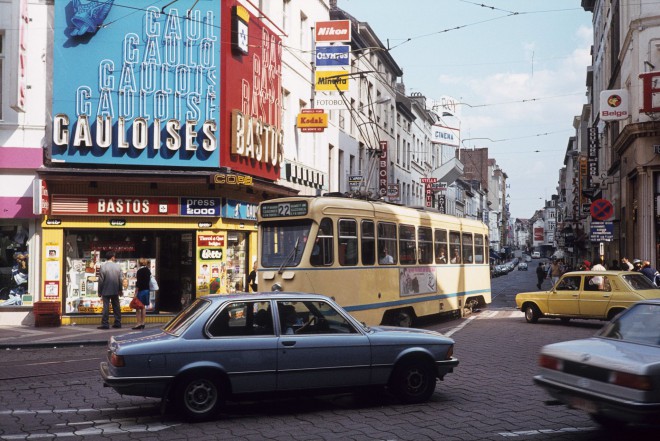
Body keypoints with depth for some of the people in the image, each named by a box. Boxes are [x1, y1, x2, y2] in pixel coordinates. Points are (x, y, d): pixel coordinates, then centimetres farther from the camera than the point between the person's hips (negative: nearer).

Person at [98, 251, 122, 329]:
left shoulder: (103, 266, -10)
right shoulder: (117, 266, -1)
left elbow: (101, 280, -8)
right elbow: (120, 279, 4)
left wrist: (99, 292, 0)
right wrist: (120, 289, 14)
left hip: (106, 291, -3)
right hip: (115, 290, 3)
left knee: (106, 307, -1)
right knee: (116, 307, 11)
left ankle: (105, 324, -3)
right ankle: (118, 323, 14)